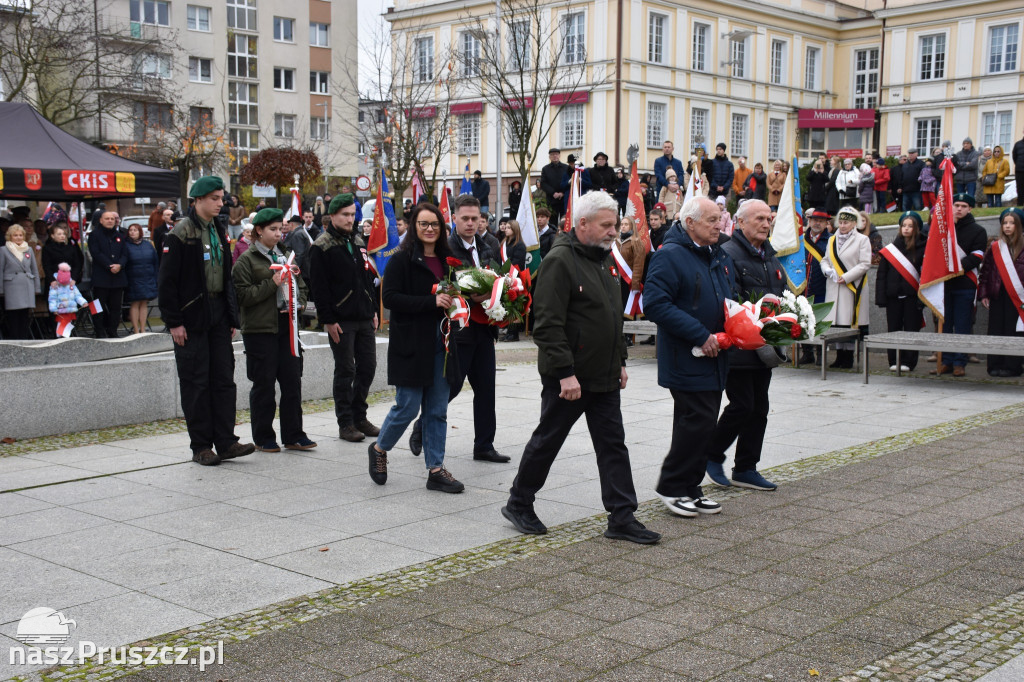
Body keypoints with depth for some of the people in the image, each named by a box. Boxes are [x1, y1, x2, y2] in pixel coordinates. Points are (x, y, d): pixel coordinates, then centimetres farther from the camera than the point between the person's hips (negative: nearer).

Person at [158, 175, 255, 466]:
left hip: (218, 316, 7)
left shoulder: (219, 231, 13)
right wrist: (174, 322, -15)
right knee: (196, 382, -1)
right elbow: (166, 281, -12)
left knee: (223, 378, 5)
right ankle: (200, 447, 7)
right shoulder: (181, 233, -9)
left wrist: (232, 316, 12)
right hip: (192, 317, -7)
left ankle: (226, 442, 9)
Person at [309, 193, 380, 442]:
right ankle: (345, 423, 8)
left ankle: (359, 416, 21)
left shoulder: (358, 242, 15)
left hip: (364, 319, 6)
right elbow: (319, 286, -11)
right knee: (345, 371, -1)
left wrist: (373, 310, 14)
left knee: (367, 367, 8)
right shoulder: (322, 246, -7)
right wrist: (328, 320, -15)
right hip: (341, 320, -6)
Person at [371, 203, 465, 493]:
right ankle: (379, 449, 25)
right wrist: (432, 301, -22)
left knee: (438, 410, 8)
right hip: (411, 343, -6)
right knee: (408, 407, -1)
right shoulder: (401, 260, -8)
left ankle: (436, 469, 14)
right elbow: (390, 297, -16)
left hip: (440, 343, 6)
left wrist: (450, 301, 3)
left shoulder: (444, 260, 13)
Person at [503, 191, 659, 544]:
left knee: (613, 444, 7)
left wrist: (619, 361, 19)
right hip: (569, 377, -8)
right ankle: (519, 504, 23)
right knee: (547, 440, 5)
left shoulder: (600, 259, 14)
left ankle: (622, 518, 12)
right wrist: (565, 373, -24)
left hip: (603, 376, 8)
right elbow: (548, 325, -21)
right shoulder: (560, 261, -16)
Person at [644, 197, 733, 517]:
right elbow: (655, 304, -22)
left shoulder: (720, 257, 14)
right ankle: (671, 487, 4)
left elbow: (730, 301, 28)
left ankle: (690, 487, 22)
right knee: (698, 419, -10)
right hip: (686, 360, -8)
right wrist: (700, 335, -22)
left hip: (714, 359, 9)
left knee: (703, 423, 12)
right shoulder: (670, 256, -13)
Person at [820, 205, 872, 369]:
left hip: (852, 287, -5)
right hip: (834, 288, 5)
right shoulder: (832, 240, 17)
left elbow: (865, 264, -7)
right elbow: (825, 260, 19)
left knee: (850, 323, -5)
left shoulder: (862, 240, 0)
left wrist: (845, 277, -14)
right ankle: (839, 356, 10)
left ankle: (848, 358, 1)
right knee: (836, 324, 3)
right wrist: (827, 270, -4)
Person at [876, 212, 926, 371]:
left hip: (912, 296, -2)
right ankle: (894, 361, 13)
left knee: (911, 329, 0)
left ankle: (908, 362, 6)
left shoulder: (922, 248, 1)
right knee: (893, 328, 6)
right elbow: (881, 274, 6)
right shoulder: (891, 249, 7)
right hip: (893, 295, 2)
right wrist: (881, 297, -1)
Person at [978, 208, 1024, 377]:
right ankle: (995, 365, 9)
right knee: (996, 331, 3)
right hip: (998, 296, 3)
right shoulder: (995, 248, 10)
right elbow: (986, 271, 11)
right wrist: (983, 293, 5)